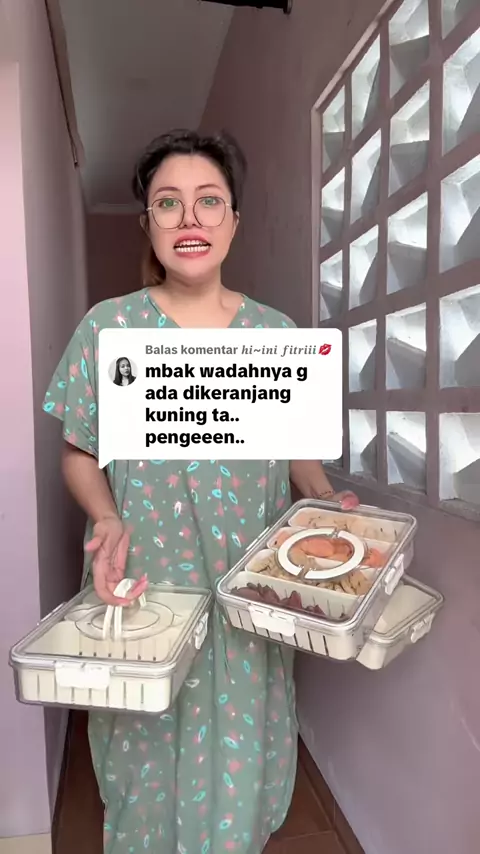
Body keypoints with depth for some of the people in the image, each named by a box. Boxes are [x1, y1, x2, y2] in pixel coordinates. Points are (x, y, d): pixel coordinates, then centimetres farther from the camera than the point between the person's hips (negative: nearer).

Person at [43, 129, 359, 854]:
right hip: (144, 589, -1)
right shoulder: (108, 327, -5)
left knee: (240, 747, 18)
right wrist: (109, 521, -17)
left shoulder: (276, 332, 0)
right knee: (150, 751, 17)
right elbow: (80, 454, 0)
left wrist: (328, 499, -10)